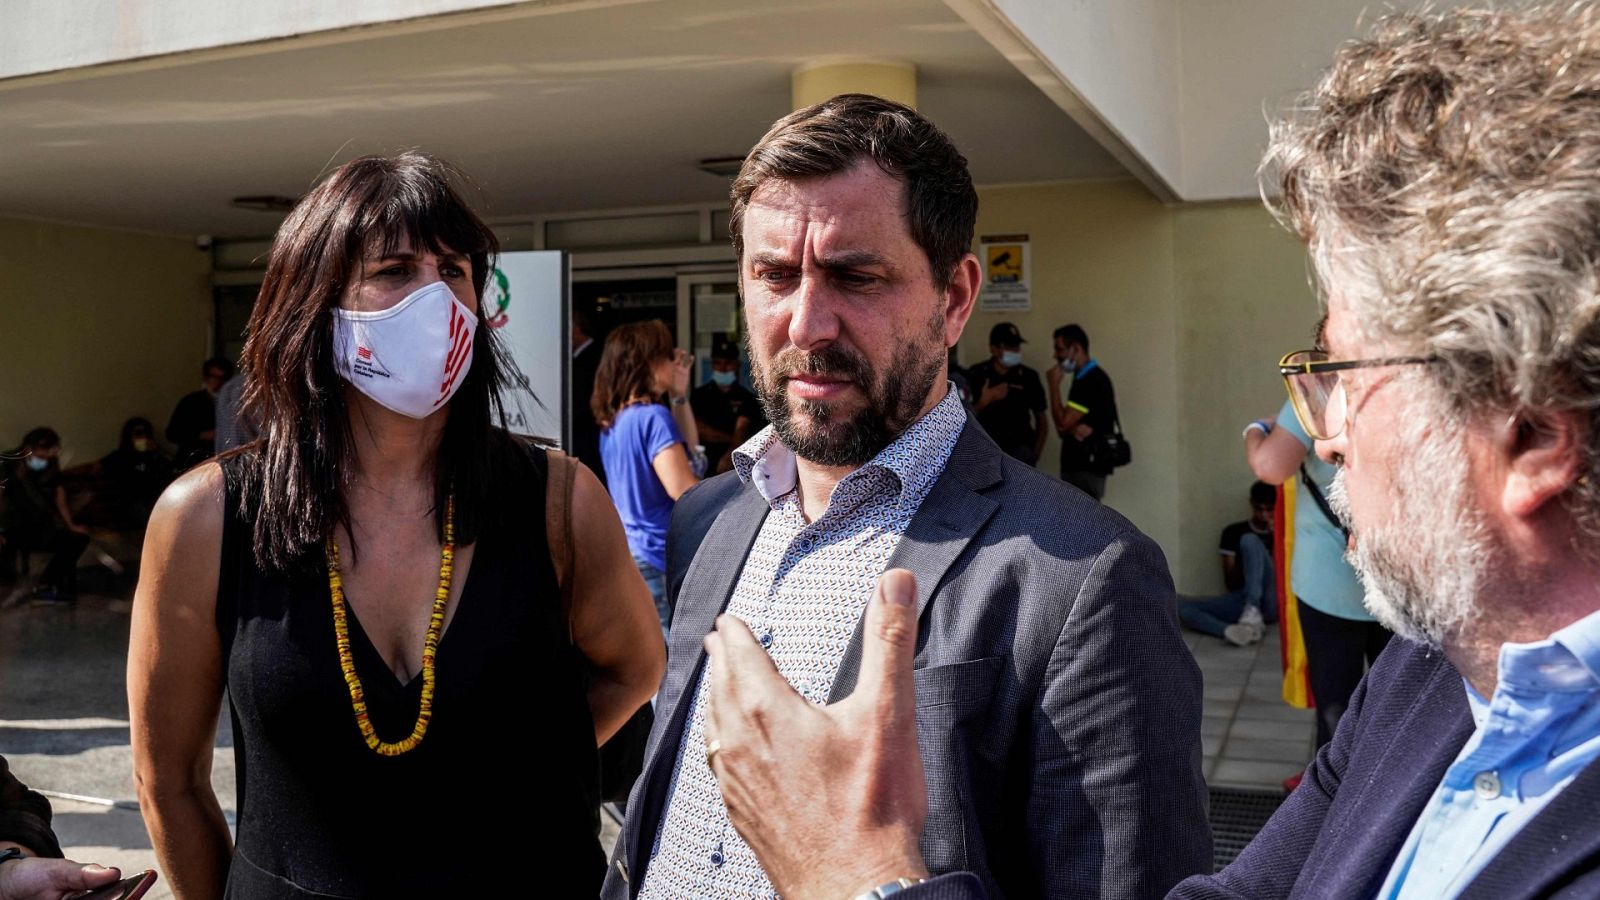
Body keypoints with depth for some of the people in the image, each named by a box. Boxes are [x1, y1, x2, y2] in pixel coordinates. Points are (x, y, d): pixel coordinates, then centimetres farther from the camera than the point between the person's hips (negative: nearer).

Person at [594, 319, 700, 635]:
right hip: (660, 559, -9)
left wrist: (679, 396, 14)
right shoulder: (653, 416, -16)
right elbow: (681, 488, -23)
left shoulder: (615, 419, 12)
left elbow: (687, 446, 23)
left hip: (626, 549, 9)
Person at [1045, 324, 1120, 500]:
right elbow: (1065, 426, 13)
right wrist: (1074, 429, -11)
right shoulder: (1085, 379, 17)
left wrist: (1054, 385, -8)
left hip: (1087, 468, -10)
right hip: (1078, 466, 10)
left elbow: (1062, 423, -17)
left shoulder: (1093, 380, -15)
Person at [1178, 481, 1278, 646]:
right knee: (1183, 609, -20)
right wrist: (1242, 566, -11)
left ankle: (1253, 611, -33)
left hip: (1274, 603, -3)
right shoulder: (1233, 532, 13)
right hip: (1243, 599, 3)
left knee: (1249, 541, -22)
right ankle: (1230, 630, -45)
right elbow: (1231, 584, 8)